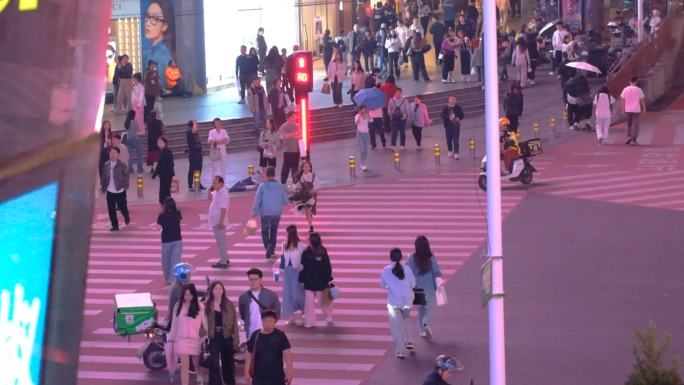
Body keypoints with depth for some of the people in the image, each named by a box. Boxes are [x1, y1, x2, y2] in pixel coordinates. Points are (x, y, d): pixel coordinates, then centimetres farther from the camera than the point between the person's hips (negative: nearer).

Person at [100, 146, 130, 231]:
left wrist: (125, 187, -13)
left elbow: (126, 176, -8)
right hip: (110, 191, 3)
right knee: (111, 210, 3)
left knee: (122, 207, 7)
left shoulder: (122, 165, -10)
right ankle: (115, 225, 15)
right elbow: (103, 177, 7)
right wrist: (103, 187, 4)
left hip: (120, 191, -3)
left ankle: (126, 217, 41)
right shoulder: (106, 165, 1)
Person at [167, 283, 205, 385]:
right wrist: (171, 338, 8)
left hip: (196, 340, -1)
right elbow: (174, 323, 7)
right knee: (184, 366, -4)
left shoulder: (200, 306, -6)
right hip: (182, 340, 1)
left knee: (197, 365, 15)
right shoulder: (178, 306, 1)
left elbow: (204, 322, -4)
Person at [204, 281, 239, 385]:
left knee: (228, 364, 13)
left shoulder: (229, 304, 3)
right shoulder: (207, 305, 2)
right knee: (214, 365, -8)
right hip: (213, 338, -1)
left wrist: (236, 339, -4)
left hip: (227, 338, 1)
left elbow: (234, 322, 2)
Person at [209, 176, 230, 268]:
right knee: (220, 241, 17)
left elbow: (224, 209, -24)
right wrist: (210, 189, 9)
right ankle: (224, 259, 27)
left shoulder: (223, 193, -20)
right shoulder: (216, 192, 8)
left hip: (219, 222, -10)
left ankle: (223, 262, 0)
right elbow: (210, 197, 28)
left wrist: (221, 222, -26)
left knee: (221, 241, -4)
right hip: (215, 221, 10)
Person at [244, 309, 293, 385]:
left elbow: (287, 354, -10)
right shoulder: (256, 336, -2)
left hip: (277, 376, -1)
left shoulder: (280, 335, -6)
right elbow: (250, 355, 3)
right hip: (259, 377, 1)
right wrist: (247, 372, -2)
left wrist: (289, 372, -17)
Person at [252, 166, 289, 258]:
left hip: (265, 213, -2)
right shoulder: (280, 186, -5)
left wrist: (254, 212, -5)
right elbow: (285, 201, 1)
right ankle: (272, 250, 21)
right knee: (274, 232, 17)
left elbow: (257, 200, -10)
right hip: (277, 213, 2)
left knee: (265, 231, 8)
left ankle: (268, 246, -17)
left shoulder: (262, 186, -10)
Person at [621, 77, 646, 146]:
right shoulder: (639, 90, -7)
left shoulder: (625, 89, 0)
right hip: (636, 110, -2)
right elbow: (642, 99, -3)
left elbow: (622, 99, 1)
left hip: (628, 110, 2)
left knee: (629, 124, 20)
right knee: (635, 124, 1)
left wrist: (623, 108, 9)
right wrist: (644, 108, 9)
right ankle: (634, 140, -2)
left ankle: (629, 137, 11)